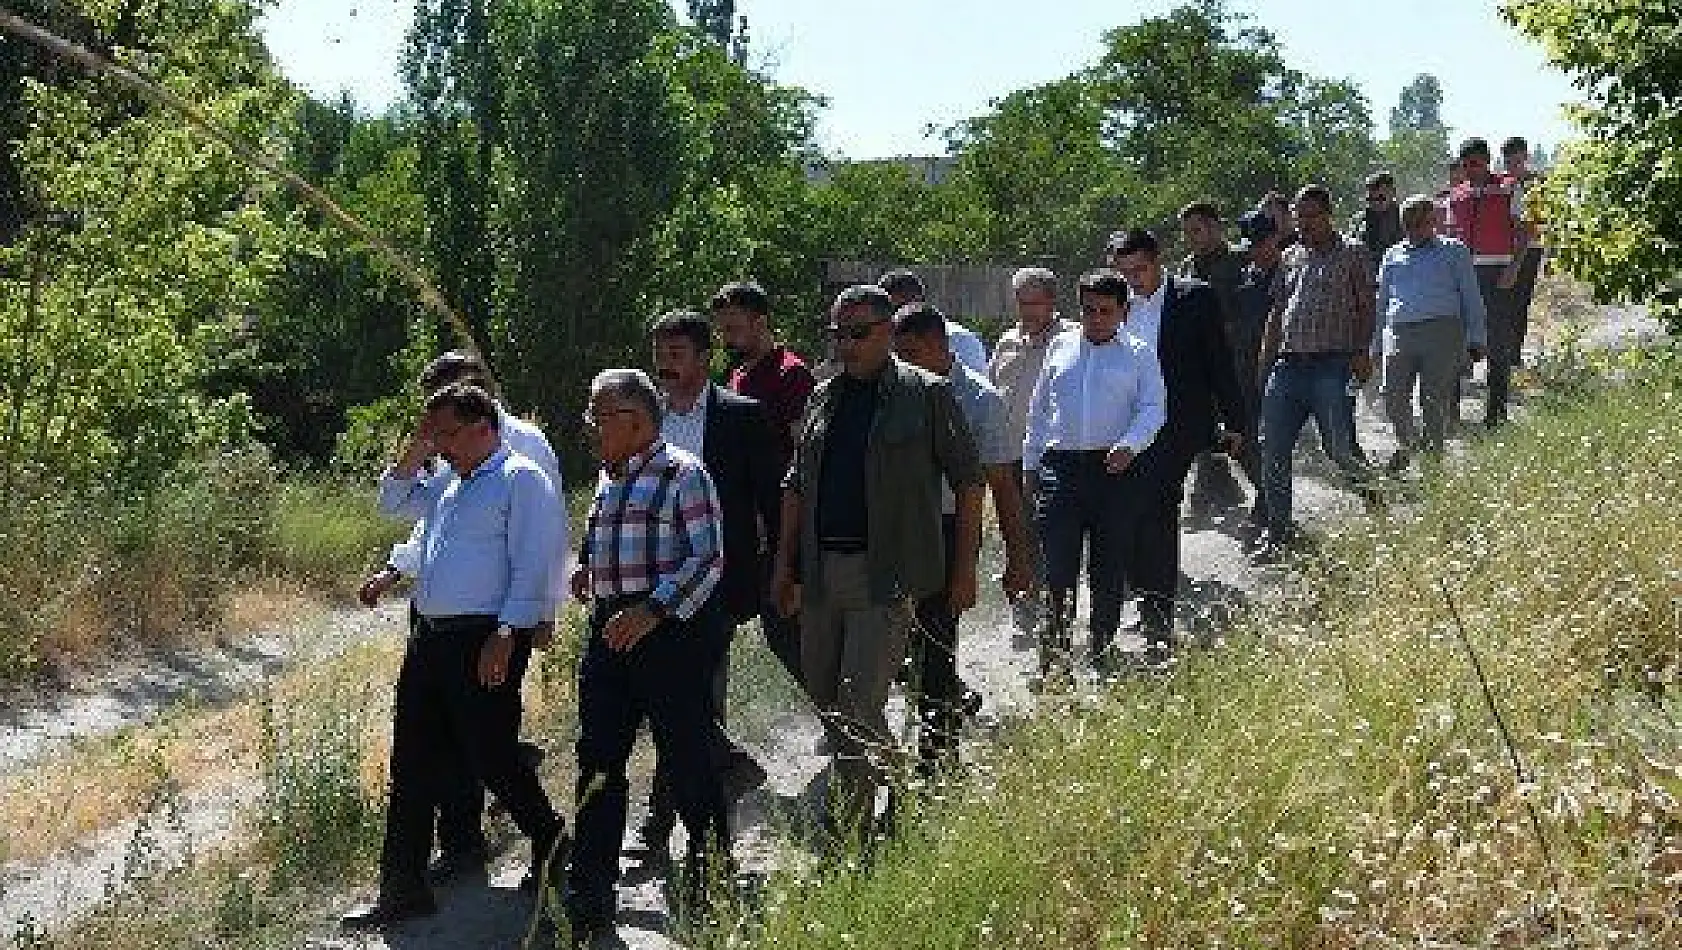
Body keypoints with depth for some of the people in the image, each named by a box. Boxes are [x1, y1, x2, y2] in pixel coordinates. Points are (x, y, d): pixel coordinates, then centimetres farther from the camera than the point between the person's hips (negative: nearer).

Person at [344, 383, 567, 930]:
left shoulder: (522, 480, -8)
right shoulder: (448, 482, 18)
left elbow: (531, 567, -15)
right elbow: (392, 504, 31)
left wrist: (506, 638, -22)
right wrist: (415, 451, 15)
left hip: (484, 641, -8)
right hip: (428, 638, 9)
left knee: (490, 757, -2)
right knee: (411, 766, 6)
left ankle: (551, 845, 23)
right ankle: (404, 889, 12)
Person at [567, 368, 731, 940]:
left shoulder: (682, 474, -9)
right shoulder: (608, 478, 16)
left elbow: (707, 559, -14)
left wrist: (651, 610, -21)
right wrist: (587, 570, 12)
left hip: (669, 630, -8)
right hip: (610, 629, 8)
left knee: (685, 759, 2)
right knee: (598, 762, 7)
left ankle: (713, 874, 20)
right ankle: (588, 898, 13)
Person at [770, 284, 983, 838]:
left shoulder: (926, 394, -2)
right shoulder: (824, 396, 14)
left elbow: (968, 482, -1)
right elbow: (796, 485, 20)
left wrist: (964, 569, -4)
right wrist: (785, 561, 13)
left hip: (887, 573, -6)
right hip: (820, 572, 6)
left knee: (857, 704, -10)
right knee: (823, 696, 12)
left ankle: (852, 835, -3)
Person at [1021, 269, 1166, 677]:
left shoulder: (1138, 354, 7)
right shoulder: (1060, 347, 14)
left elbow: (1154, 407, 0)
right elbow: (1038, 408, 19)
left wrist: (1130, 444, -17)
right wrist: (1030, 463, 16)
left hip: (1113, 468, -1)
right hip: (1060, 465, 1)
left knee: (1108, 567, 6)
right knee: (1058, 566, -5)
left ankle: (1103, 651, 18)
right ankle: (1056, 653, -2)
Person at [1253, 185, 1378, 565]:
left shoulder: (1353, 253, 7)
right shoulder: (1290, 258, 21)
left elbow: (1366, 306, 1)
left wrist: (1362, 352, -12)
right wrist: (1265, 361, 14)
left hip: (1331, 364, -5)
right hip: (1288, 364, 5)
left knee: (1338, 449, -8)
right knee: (1272, 451, 0)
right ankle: (1276, 535, 9)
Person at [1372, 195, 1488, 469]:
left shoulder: (1454, 251, 15)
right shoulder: (1393, 256, 22)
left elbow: (1471, 298, 12)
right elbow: (1382, 301, 26)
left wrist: (1475, 338, 4)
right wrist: (1377, 344, 21)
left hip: (1441, 332, -2)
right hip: (1398, 332, 3)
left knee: (1435, 400, -4)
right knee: (1393, 400, -5)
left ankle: (1434, 450, 11)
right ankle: (1407, 442, 21)